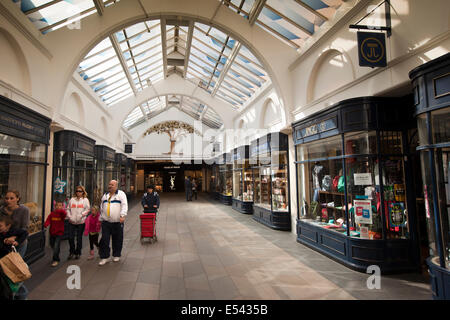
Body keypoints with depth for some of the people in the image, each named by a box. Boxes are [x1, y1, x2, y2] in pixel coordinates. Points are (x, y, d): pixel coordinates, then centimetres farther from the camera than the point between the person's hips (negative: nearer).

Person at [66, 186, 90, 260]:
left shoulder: (85, 200, 1)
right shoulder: (72, 199, 8)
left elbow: (87, 209, -3)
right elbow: (68, 209, 9)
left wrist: (81, 215, -15)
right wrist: (69, 216, -5)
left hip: (81, 222, -2)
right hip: (72, 222, 2)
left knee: (79, 238, 6)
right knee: (70, 237, 1)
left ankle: (78, 253, 20)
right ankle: (72, 252, 20)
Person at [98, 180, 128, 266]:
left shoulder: (121, 194, -2)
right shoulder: (105, 195, 15)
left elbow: (124, 205, -11)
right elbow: (102, 208, 23)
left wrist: (122, 215, -23)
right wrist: (101, 219, 21)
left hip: (117, 222, -4)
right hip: (106, 222, 4)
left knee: (117, 240, 7)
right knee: (104, 239, 0)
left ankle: (116, 255, 23)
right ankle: (104, 257, 12)